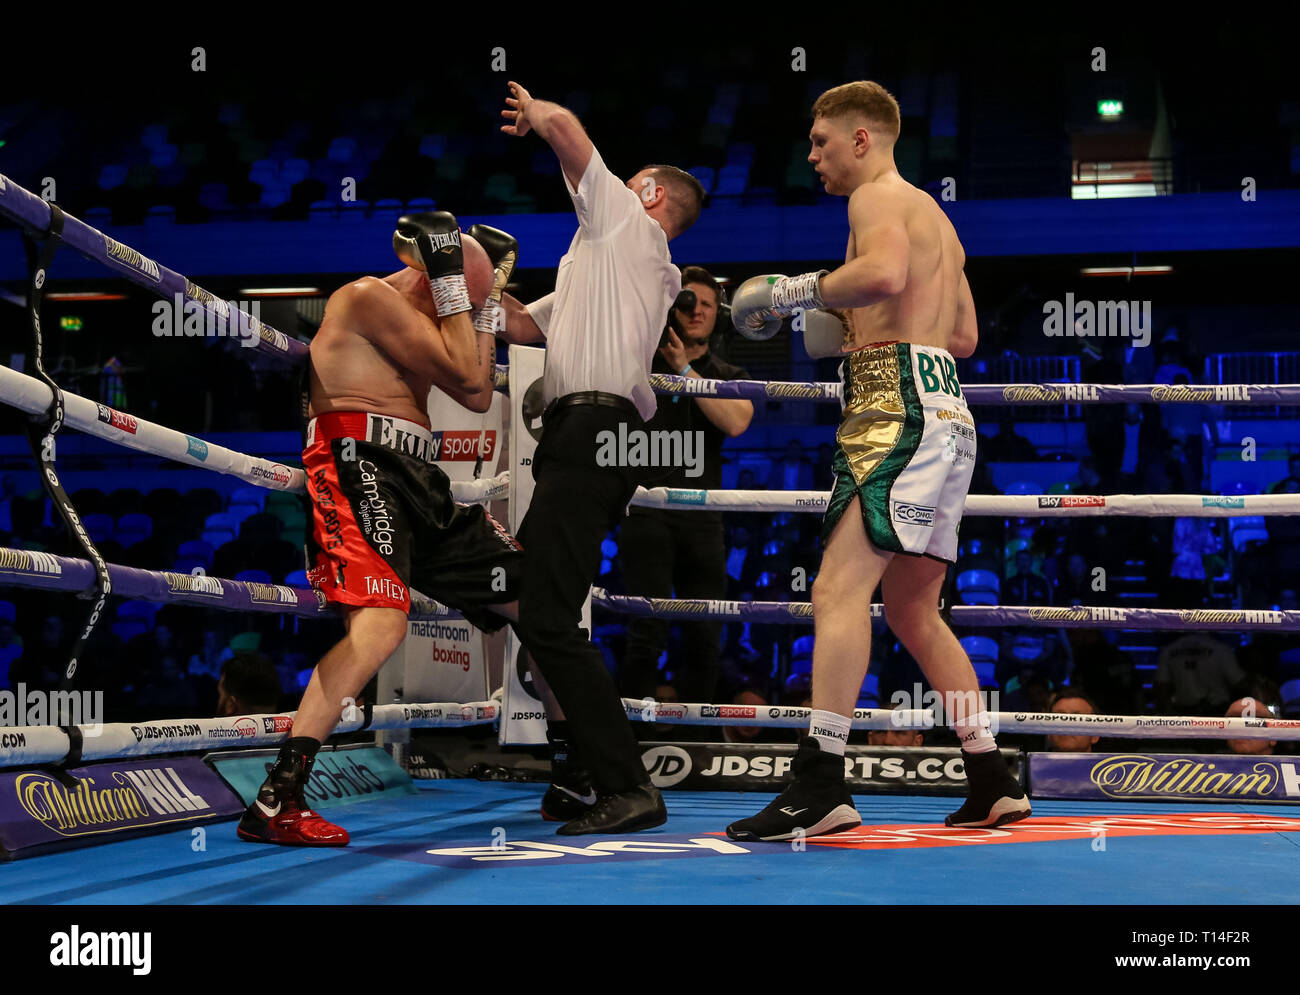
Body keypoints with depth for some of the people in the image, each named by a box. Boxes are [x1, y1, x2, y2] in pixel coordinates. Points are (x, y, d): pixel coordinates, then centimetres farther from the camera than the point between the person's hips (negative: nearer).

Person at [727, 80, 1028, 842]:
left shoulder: (878, 196, -1)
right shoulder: (935, 217, 28)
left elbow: (884, 272, -24)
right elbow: (965, 335, 31)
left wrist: (795, 291, -11)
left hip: (901, 404, -10)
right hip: (946, 407, 10)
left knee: (839, 587, -19)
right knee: (913, 612, 14)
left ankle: (821, 783, -28)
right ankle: (993, 784, 15)